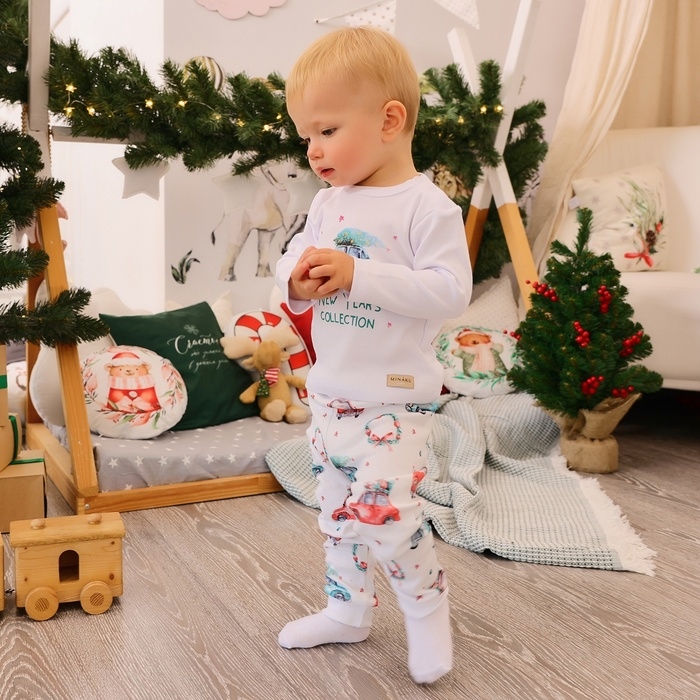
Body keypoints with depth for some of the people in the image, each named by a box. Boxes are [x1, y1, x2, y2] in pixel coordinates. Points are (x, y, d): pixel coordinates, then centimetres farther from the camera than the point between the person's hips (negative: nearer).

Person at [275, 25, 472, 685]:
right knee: (338, 510, 17)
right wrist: (298, 279, -14)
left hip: (395, 398, -7)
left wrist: (358, 274, -27)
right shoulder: (327, 202, 7)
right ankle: (348, 610, 37)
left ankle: (427, 606, 16)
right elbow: (289, 267, 11)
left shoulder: (427, 205, -13)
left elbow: (450, 289, -22)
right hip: (329, 391, 7)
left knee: (383, 514, -13)